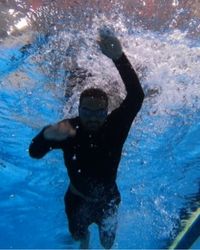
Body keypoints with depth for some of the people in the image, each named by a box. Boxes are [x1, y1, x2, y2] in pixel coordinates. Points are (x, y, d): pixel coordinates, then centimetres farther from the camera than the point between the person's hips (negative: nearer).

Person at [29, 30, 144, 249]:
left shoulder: (116, 125, -29)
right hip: (77, 200, 1)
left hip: (108, 200, 0)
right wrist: (48, 134, -59)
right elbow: (34, 153, -35)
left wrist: (119, 57, -58)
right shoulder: (69, 128, -28)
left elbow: (137, 96, -45)